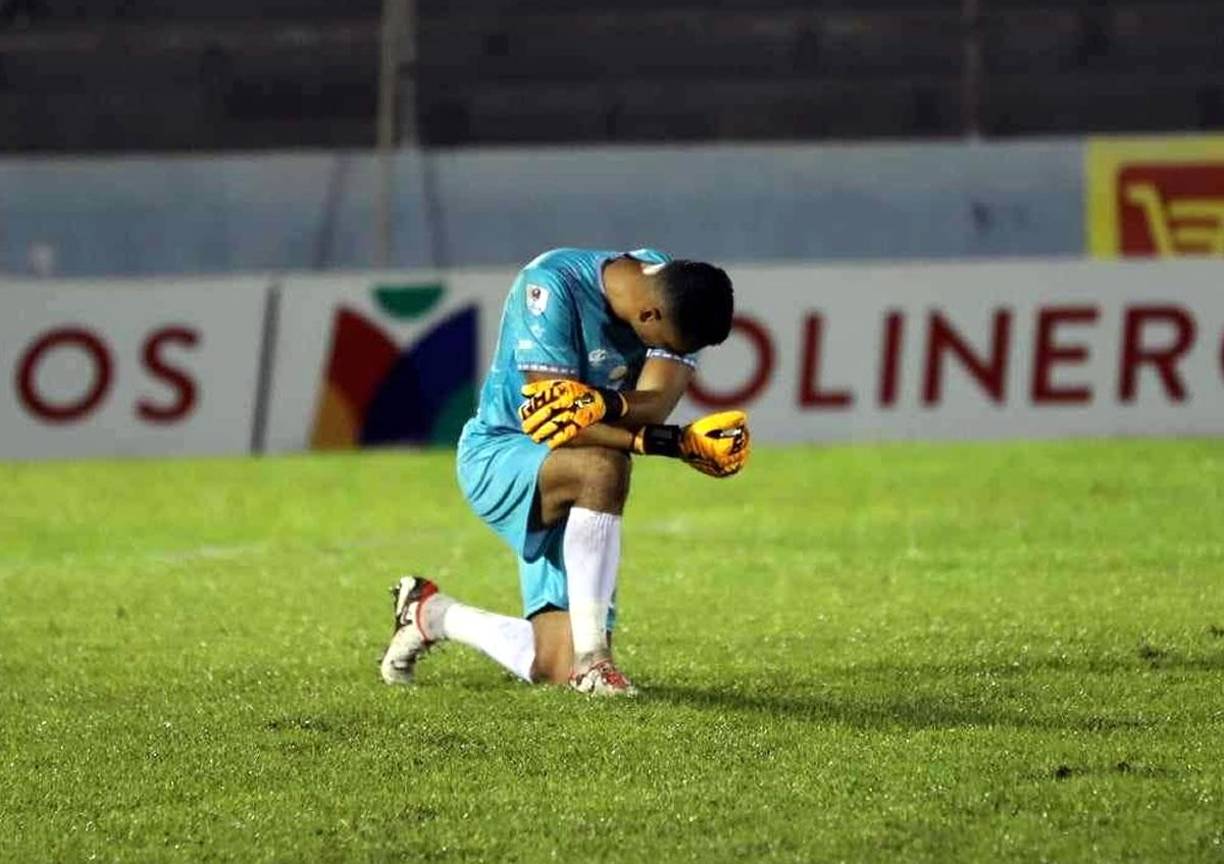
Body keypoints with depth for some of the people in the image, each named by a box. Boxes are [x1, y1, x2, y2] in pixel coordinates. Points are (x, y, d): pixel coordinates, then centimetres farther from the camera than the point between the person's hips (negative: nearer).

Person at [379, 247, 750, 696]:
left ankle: (430, 615, 25)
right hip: (499, 455, -6)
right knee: (602, 468, -39)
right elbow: (557, 425, -31)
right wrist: (676, 442, -38)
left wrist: (603, 404, -45)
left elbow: (654, 406, -22)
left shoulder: (676, 296, -10)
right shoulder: (552, 286, -26)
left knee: (557, 665, -3)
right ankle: (591, 659, -29)